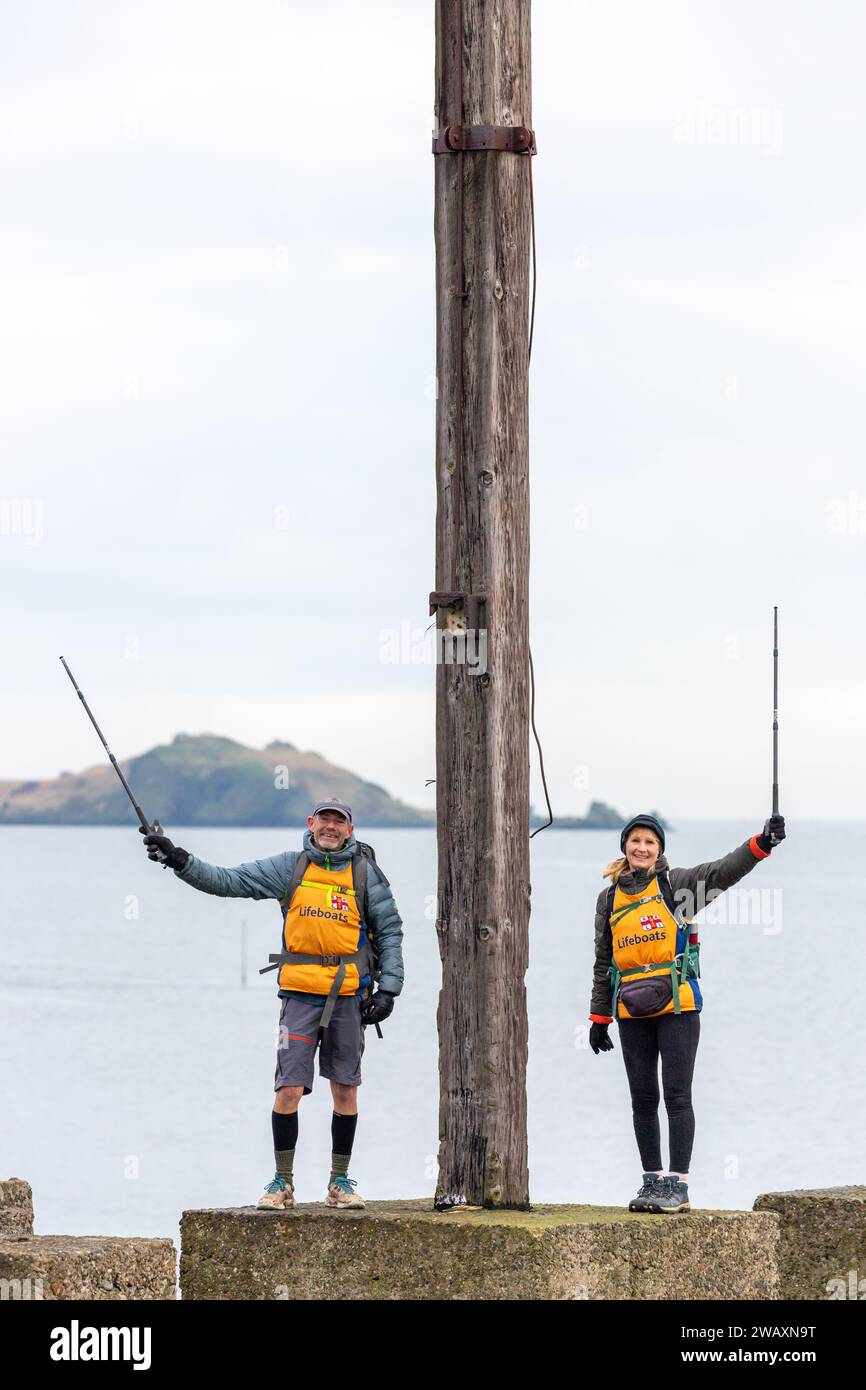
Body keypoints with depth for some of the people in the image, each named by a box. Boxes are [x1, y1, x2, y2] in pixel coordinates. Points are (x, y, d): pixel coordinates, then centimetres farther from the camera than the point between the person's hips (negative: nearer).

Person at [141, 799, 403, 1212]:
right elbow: (229, 881, 3)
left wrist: (388, 988, 1)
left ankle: (340, 1182, 16)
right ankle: (282, 1183, 3)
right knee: (288, 1088, -7)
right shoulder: (289, 867, 5)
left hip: (349, 995, 0)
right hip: (301, 992, 0)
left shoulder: (364, 872, 5)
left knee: (345, 1089, 5)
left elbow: (390, 930, 9)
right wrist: (180, 861, -8)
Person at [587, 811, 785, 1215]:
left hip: (677, 1004, -4)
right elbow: (604, 962, 19)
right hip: (632, 1013, 4)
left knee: (676, 1094, -6)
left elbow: (724, 871, -12)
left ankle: (677, 1185, -7)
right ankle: (652, 1181, 13)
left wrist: (761, 843, -29)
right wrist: (598, 1016, 16)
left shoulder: (674, 885, 2)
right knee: (642, 1099, 6)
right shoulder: (609, 900, 13)